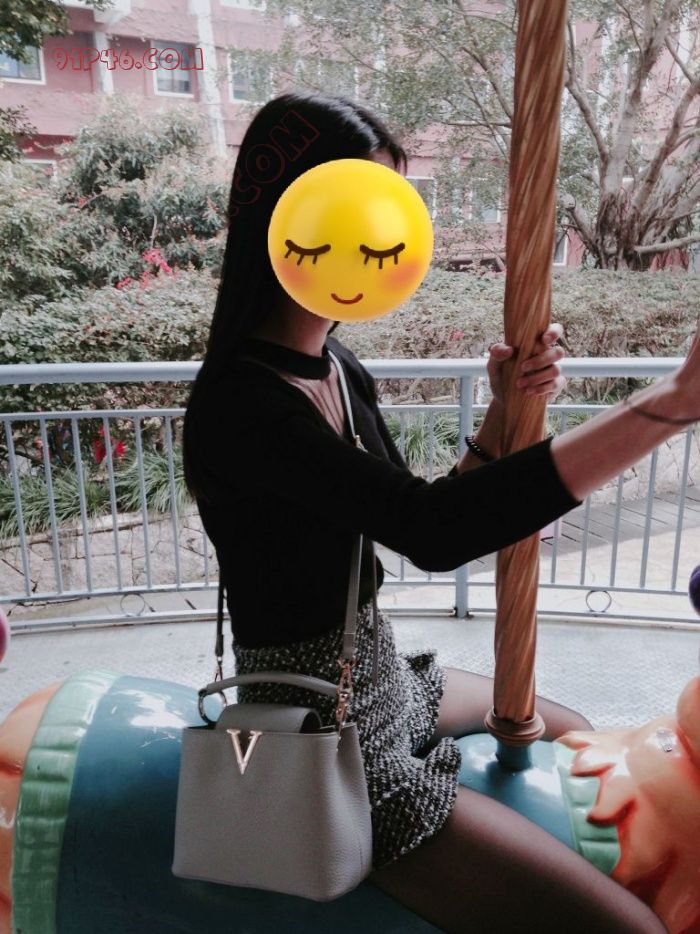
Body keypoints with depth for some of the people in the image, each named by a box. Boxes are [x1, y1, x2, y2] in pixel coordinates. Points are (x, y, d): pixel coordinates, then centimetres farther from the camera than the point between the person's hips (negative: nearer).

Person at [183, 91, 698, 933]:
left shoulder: (338, 371, 1)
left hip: (380, 682, 9)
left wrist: (503, 416, -11)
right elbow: (427, 531, -39)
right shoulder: (239, 408, -27)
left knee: (571, 735, 29)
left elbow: (420, 521, 4)